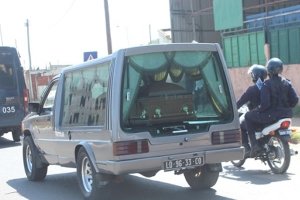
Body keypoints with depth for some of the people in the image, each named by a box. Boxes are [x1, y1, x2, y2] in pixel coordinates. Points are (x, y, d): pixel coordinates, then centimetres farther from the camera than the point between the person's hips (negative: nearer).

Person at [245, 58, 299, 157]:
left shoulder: (267, 84, -12)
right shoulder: (286, 83, 5)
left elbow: (265, 103, -19)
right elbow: (295, 100, 3)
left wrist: (258, 110, -1)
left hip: (272, 114, -6)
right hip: (286, 114, 7)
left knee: (248, 117, 11)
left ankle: (254, 144, 0)